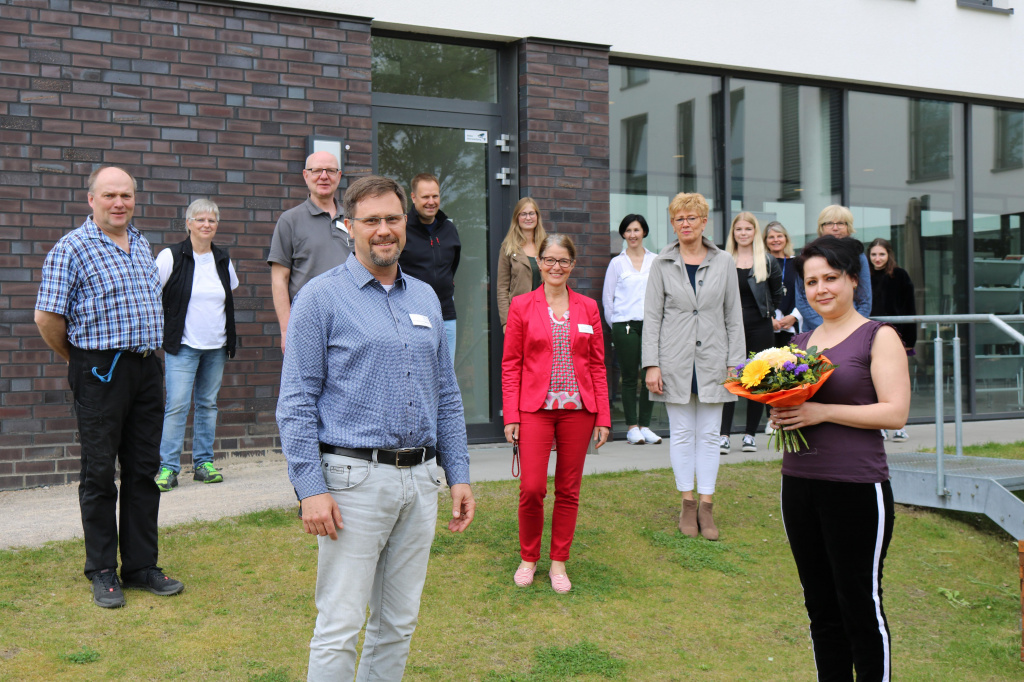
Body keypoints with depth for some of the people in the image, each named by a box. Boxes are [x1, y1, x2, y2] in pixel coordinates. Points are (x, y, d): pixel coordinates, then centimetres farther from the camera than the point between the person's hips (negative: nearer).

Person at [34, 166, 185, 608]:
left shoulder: (141, 244, 13)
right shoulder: (72, 248, -8)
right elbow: (47, 317, -10)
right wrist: (77, 360, 2)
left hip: (147, 368, 6)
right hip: (101, 372, -6)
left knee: (144, 470, 10)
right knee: (99, 474, 3)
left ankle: (141, 566, 20)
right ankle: (102, 572, 15)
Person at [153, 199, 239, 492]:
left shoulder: (223, 259, 9)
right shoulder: (171, 256, -5)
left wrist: (230, 340, 19)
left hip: (216, 346, 5)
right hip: (183, 346, -5)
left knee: (208, 404, 9)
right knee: (177, 405, -10)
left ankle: (204, 463, 16)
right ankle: (168, 468, -5)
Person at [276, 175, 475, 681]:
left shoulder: (426, 299, 13)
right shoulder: (322, 298, -4)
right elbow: (295, 401, -8)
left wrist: (459, 475, 10)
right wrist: (311, 489, -15)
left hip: (420, 482, 6)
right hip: (355, 480, -5)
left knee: (398, 624, 14)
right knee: (340, 628, -2)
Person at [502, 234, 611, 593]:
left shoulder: (588, 308, 8)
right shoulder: (522, 306, 3)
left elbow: (598, 365, 8)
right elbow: (511, 364, 2)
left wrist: (603, 417, 3)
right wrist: (511, 415, -5)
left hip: (577, 410, 2)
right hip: (535, 409, -2)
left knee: (569, 490, 6)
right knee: (531, 488, -6)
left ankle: (558, 563, 21)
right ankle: (528, 559, 17)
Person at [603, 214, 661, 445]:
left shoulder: (656, 261, 9)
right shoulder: (617, 263, 5)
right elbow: (607, 298, 7)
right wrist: (615, 325, 4)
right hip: (624, 325, -2)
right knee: (630, 376, -1)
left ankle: (645, 426, 9)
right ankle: (632, 427, 5)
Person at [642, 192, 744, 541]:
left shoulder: (724, 262, 5)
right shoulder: (662, 264, 2)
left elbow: (733, 316, 6)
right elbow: (652, 316, 1)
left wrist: (735, 362, 1)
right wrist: (652, 364, -6)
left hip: (712, 360, 1)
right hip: (675, 360, -1)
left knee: (709, 433, 4)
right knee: (681, 432, 5)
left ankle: (706, 506, 11)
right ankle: (687, 504, 14)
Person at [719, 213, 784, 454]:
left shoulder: (768, 262, 6)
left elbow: (777, 295, 14)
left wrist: (770, 315, 7)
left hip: (759, 328, 1)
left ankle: (750, 434, 14)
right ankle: (724, 435, -8)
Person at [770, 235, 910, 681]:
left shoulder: (879, 337, -4)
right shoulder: (800, 341, 13)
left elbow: (895, 413, -12)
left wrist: (823, 412, -18)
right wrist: (779, 414, -2)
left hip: (857, 488, -6)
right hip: (798, 484, 6)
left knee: (861, 603, 2)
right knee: (820, 603, 14)